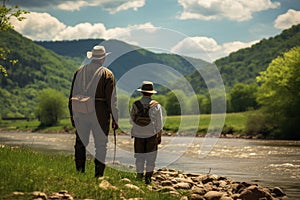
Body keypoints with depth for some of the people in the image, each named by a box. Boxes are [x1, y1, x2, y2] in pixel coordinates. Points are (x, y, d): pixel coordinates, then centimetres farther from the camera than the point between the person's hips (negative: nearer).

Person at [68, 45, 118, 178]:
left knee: (80, 143, 14)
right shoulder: (107, 74, -4)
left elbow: (72, 95, 10)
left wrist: (72, 115, 17)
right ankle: (98, 175, 3)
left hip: (81, 112, 3)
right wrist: (115, 119, -1)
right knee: (101, 146, 4)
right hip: (100, 113, -3)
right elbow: (111, 99, -6)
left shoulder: (79, 72, 8)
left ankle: (79, 172, 12)